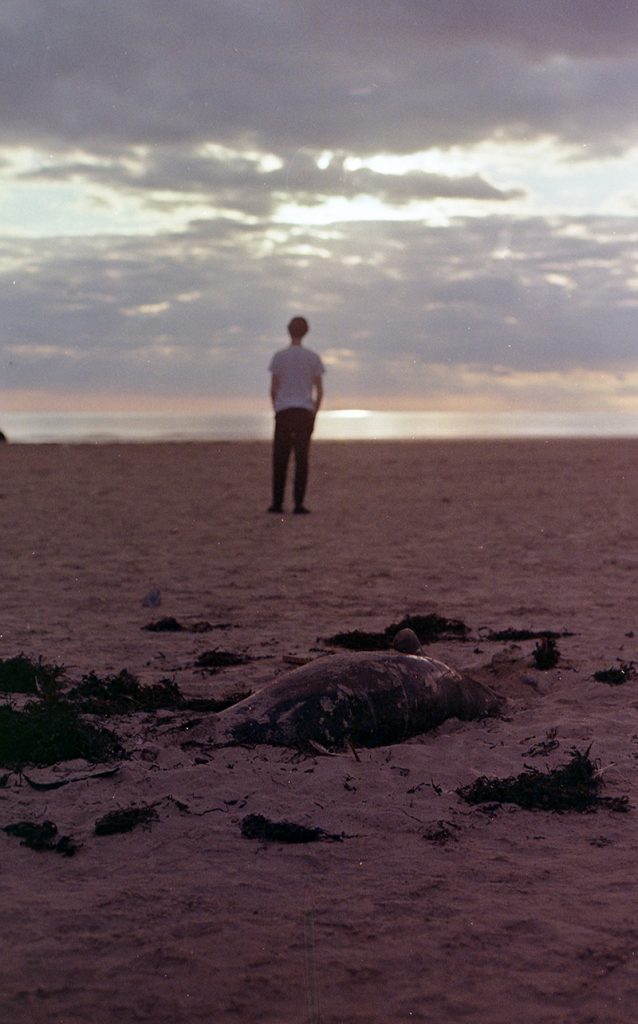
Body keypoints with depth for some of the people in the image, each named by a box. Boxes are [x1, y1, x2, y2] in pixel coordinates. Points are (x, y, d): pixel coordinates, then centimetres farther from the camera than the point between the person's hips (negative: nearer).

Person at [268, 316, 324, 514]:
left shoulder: (278, 356, 0)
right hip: (305, 412, 1)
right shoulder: (313, 357, 3)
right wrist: (313, 416, 9)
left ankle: (277, 502, 4)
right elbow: (319, 391, 2)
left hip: (283, 412, -1)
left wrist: (276, 412, 9)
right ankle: (299, 503, -3)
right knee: (301, 458, 2)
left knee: (280, 458, 5)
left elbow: (273, 389, -1)